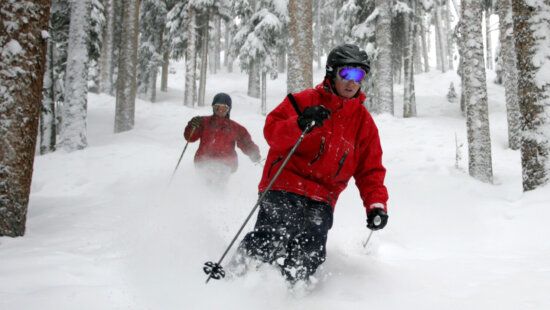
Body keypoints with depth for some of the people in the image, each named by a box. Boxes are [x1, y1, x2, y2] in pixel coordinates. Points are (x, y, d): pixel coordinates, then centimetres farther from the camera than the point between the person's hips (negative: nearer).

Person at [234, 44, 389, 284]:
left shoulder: (364, 122, 15)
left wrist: (376, 205, 0)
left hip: (322, 200, 4)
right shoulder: (304, 101, 4)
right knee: (272, 239, -23)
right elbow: (272, 131, -7)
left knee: (309, 255, -13)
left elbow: (370, 170, 16)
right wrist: (300, 124, -27)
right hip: (285, 186, -3)